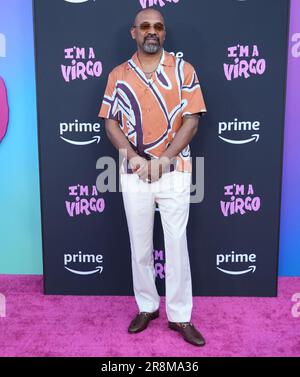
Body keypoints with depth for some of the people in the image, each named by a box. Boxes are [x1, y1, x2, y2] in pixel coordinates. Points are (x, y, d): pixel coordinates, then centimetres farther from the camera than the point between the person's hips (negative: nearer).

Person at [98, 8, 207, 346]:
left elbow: (191, 120, -4)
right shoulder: (118, 75, 6)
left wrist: (163, 160, -13)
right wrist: (135, 158, -12)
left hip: (174, 172, -1)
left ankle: (180, 316, 19)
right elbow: (111, 123, 3)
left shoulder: (183, 70, 2)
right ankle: (147, 306, 30)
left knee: (177, 245, 4)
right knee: (140, 245, 11)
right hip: (133, 173, 2)